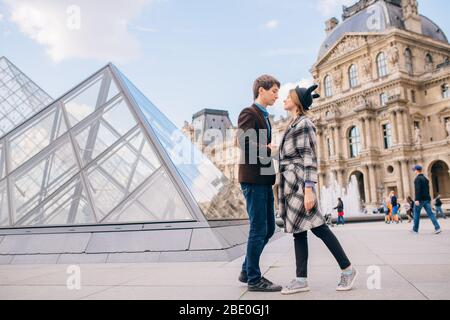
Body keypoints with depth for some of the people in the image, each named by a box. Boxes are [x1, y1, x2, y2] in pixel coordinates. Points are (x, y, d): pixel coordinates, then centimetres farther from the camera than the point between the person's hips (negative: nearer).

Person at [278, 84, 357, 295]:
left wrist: (309, 189, -22)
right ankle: (301, 280, 8)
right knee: (298, 230, 5)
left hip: (299, 183, -9)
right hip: (291, 184, 9)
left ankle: (347, 269, 10)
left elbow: (310, 158, -15)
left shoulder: (304, 124, -7)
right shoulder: (294, 125, 20)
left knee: (318, 227, -4)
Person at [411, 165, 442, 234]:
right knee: (430, 213, 2)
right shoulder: (425, 178, 15)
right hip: (426, 199, 8)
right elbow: (428, 189, 21)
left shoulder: (417, 178, -12)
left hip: (420, 199, -7)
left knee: (416, 214, 4)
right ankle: (437, 228, -9)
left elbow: (417, 189, -21)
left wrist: (417, 199, -25)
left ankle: (415, 229, 13)